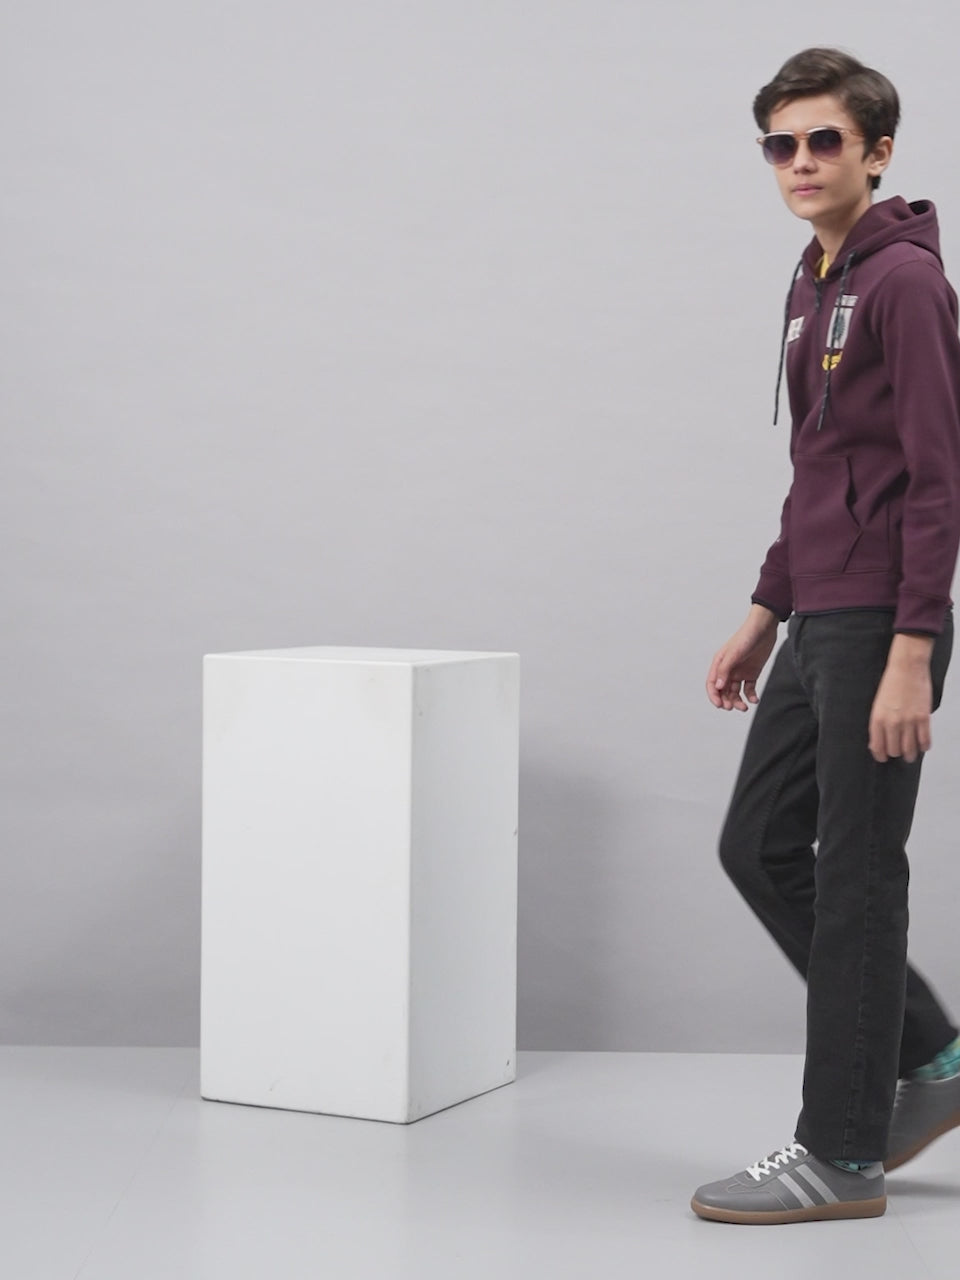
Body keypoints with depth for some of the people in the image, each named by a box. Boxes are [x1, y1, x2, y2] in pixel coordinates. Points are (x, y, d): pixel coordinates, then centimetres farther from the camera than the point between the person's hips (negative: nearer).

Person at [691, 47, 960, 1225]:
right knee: (758, 843, 13)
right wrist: (763, 617, 22)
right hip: (818, 627, 9)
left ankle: (842, 1154, 10)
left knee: (853, 878, -2)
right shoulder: (814, 285, 16)